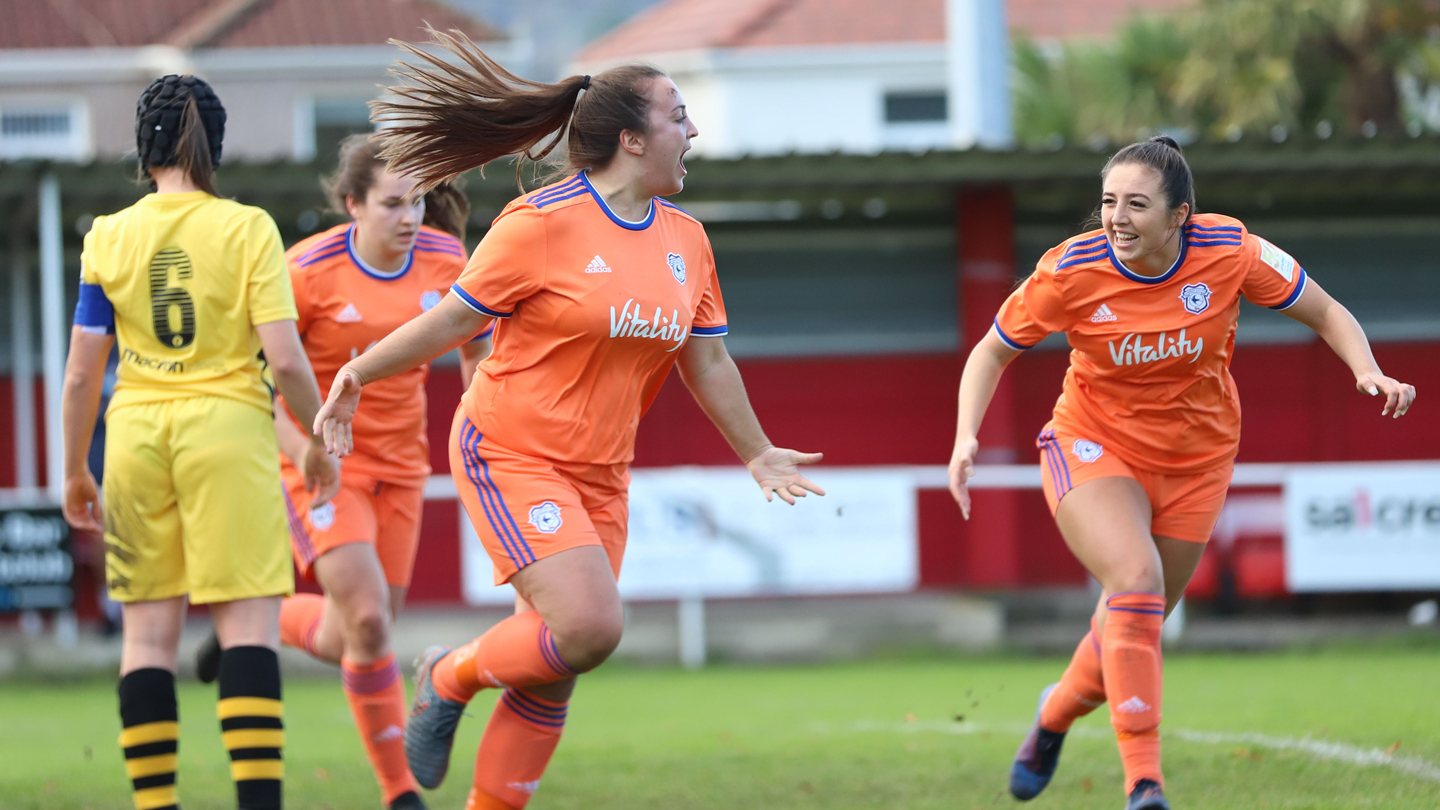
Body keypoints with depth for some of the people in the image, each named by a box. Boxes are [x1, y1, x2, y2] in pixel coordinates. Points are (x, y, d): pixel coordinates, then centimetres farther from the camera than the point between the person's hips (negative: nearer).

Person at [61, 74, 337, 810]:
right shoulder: (247, 229, -4)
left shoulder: (109, 238, 3)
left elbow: (81, 373, 3)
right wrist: (319, 440, 5)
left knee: (148, 631, 8)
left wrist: (74, 471, 14)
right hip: (226, 425, -3)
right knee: (248, 622, -4)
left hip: (135, 432, 3)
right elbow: (284, 356, -9)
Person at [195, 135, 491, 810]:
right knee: (368, 618, -18)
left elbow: (476, 352, 12)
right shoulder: (309, 270, -18)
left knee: (347, 641, 7)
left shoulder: (445, 261, -5)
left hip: (399, 466, 5)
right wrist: (304, 451, -23)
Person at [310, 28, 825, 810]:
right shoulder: (542, 224, -13)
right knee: (590, 626, -22)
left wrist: (756, 454, 26)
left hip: (599, 477, 7)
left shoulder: (685, 239, 8)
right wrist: (358, 375, -1)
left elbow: (707, 362, 19)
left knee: (551, 671, 4)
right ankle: (449, 679, 4)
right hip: (511, 457, -7)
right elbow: (454, 318, -5)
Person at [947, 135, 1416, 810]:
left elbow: (1326, 314, -5)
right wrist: (966, 437, -20)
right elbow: (993, 351, -5)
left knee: (1134, 625, 9)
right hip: (1094, 449, -2)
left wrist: (1369, 373, -23)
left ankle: (1058, 713, 43)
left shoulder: (1230, 253, -19)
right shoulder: (1071, 272, -20)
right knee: (1136, 578, -28)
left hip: (1195, 462, 2)